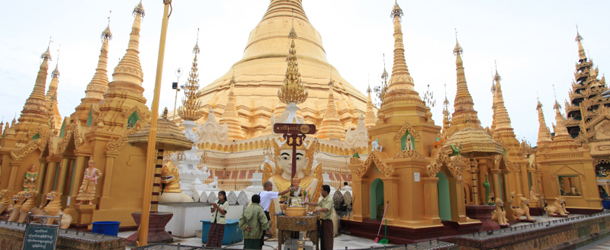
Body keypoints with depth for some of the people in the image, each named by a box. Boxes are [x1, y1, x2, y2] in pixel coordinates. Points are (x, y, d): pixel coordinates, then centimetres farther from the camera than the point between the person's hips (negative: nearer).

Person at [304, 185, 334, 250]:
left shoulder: (329, 200, -17)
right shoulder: (323, 200, 11)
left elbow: (325, 209, -29)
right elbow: (316, 204, 22)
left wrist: (317, 210, -19)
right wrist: (307, 203, 19)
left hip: (328, 221, -9)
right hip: (323, 220, 9)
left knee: (327, 238, -3)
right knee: (322, 237, 15)